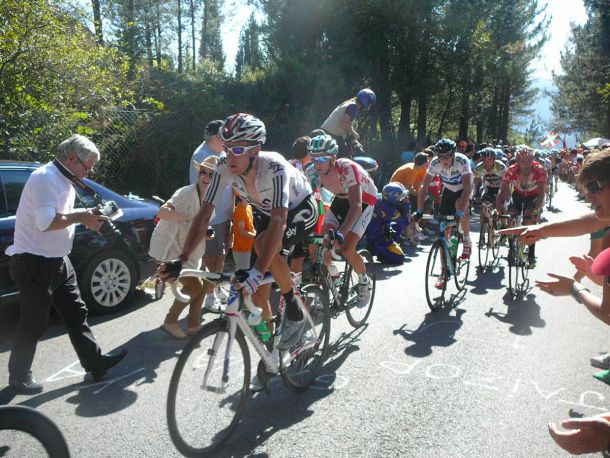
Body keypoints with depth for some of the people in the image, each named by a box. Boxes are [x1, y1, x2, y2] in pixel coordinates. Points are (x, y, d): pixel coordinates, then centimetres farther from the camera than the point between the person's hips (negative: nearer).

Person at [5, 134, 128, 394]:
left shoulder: (65, 181, 12)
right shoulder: (45, 178, -20)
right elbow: (46, 223, -31)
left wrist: (86, 219, 0)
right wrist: (80, 216, -20)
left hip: (57, 261, 10)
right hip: (34, 263, -10)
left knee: (76, 314, 12)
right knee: (34, 324, 4)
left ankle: (95, 363, 21)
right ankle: (19, 377, 23)